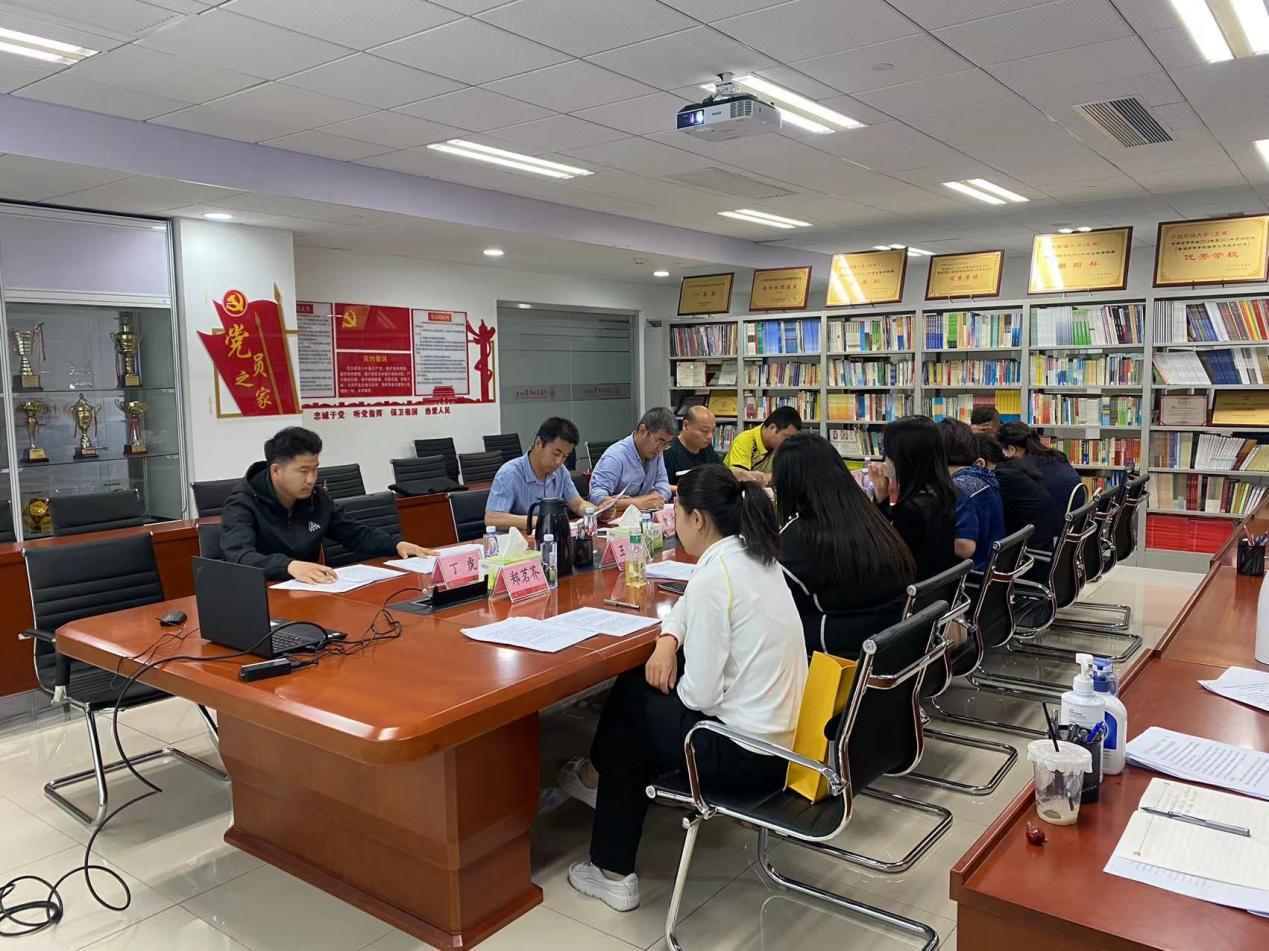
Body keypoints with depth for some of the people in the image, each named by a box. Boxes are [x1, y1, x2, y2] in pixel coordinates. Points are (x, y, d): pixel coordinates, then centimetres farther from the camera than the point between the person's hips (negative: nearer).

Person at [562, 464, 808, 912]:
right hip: (786, 736, 8)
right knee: (637, 686, 19)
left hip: (747, 754, -8)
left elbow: (700, 696, -22)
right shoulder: (755, 556, 4)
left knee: (629, 707, 16)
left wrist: (672, 664, -1)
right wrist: (668, 640, 6)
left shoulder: (713, 576, -23)